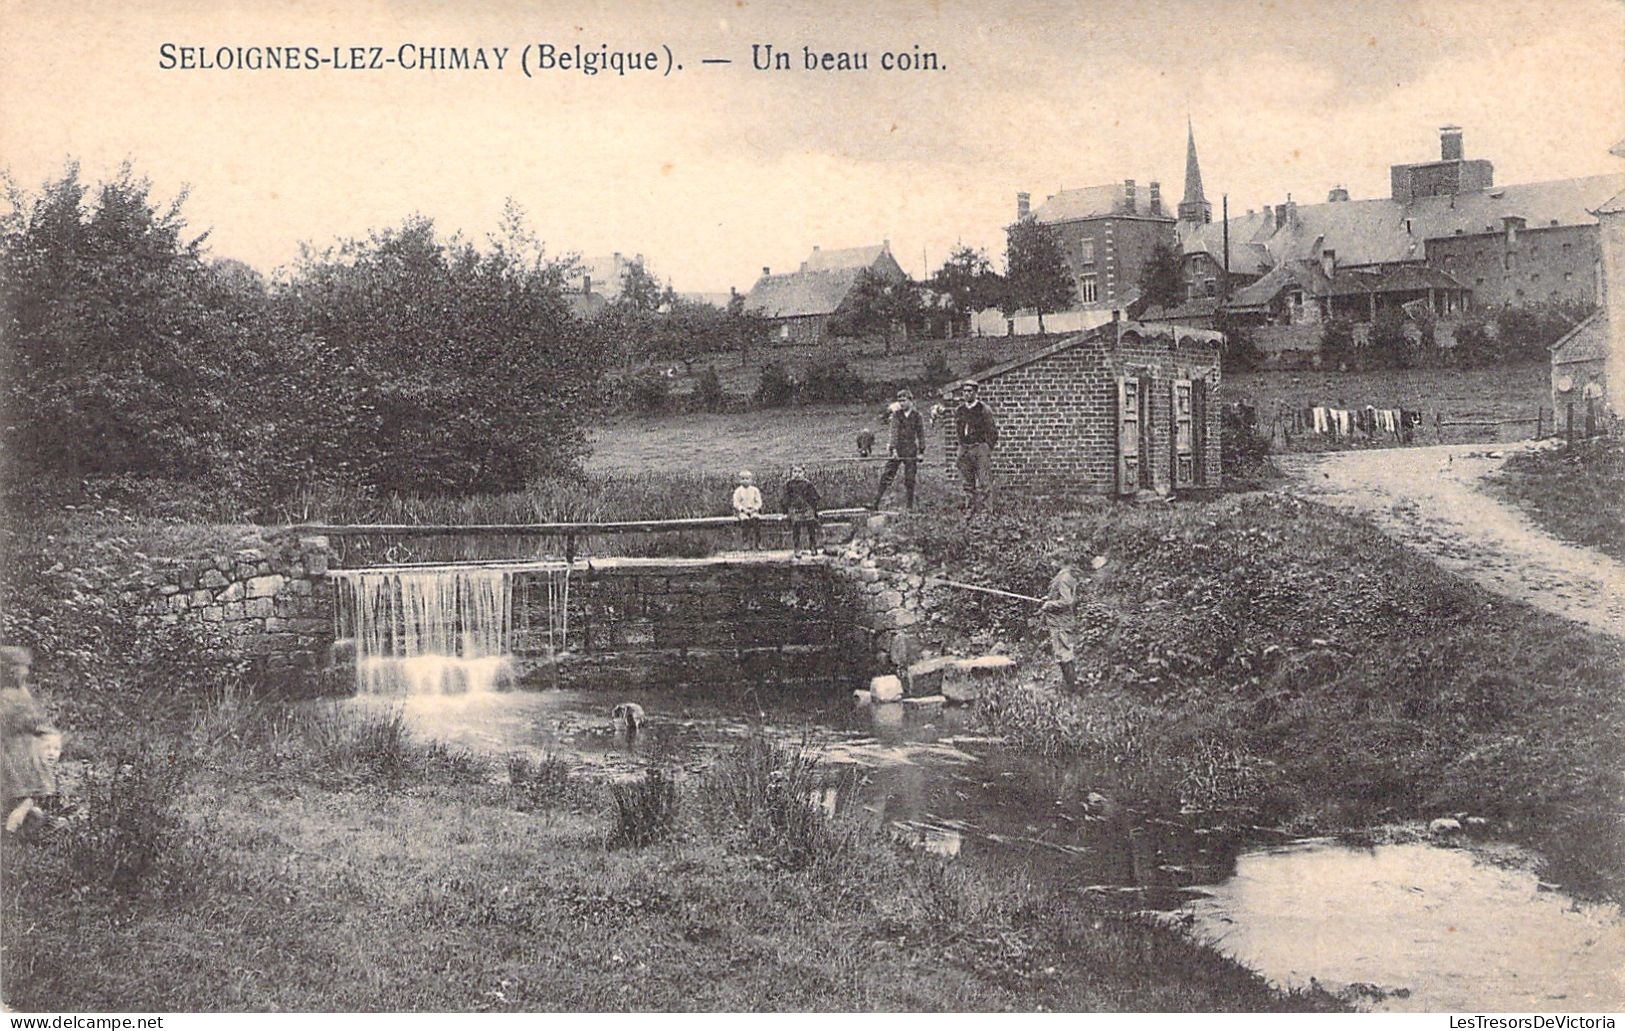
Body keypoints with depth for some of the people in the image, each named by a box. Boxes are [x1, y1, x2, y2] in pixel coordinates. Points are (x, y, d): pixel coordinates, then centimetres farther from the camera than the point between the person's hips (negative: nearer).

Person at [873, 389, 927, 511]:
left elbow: (921, 435, 4)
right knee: (887, 476, -4)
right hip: (897, 449, 1)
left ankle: (910, 506, 8)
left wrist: (921, 452, -1)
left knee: (909, 480, 1)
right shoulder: (896, 414, 3)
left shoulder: (917, 416, 2)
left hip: (911, 451, -1)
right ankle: (876, 503, -6)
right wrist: (893, 449, -16)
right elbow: (894, 432, -6)